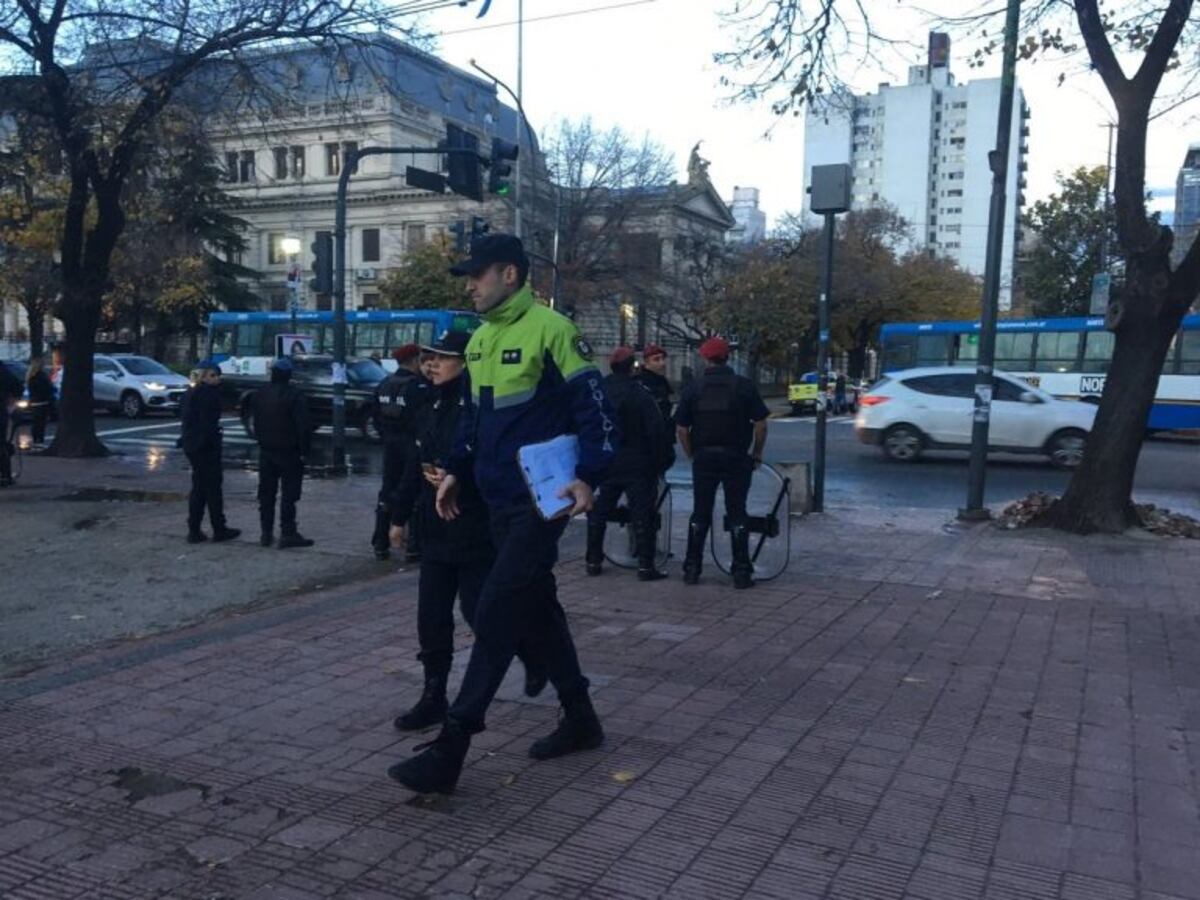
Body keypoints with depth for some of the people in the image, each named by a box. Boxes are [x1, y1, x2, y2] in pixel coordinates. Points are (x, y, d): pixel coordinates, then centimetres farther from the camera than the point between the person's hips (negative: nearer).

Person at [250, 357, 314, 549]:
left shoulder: (258, 395, 7)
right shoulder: (294, 396, -15)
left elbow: (255, 423, 13)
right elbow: (303, 426, -18)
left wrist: (262, 441, 17)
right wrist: (303, 449, -11)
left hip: (266, 451, 6)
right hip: (289, 452, -6)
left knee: (266, 493, 12)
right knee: (289, 494, -2)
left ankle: (266, 533, 15)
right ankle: (287, 533, -4)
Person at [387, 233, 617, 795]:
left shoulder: (551, 330, -12)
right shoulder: (479, 341, 13)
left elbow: (594, 407, -13)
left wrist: (588, 476, -21)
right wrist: (457, 470, 14)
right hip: (499, 501, 9)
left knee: (496, 614, -10)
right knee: (537, 609, 15)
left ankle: (450, 749, -6)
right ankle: (580, 719, 30)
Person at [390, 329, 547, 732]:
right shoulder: (428, 412, 11)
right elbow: (416, 469, 17)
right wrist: (401, 517, 20)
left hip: (476, 532, -7)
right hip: (436, 532, 7)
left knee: (481, 612, 2)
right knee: (431, 618, 7)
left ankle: (534, 659, 29)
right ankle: (434, 697, 19)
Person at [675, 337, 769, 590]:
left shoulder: (693, 388, 1)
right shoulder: (744, 386, -3)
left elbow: (682, 429, 0)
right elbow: (760, 425, -4)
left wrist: (692, 455, 11)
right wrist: (757, 454, 7)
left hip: (704, 458, 1)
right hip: (736, 457, -1)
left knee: (700, 514, 11)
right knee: (737, 514, 5)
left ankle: (692, 569, 14)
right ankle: (741, 572, 5)